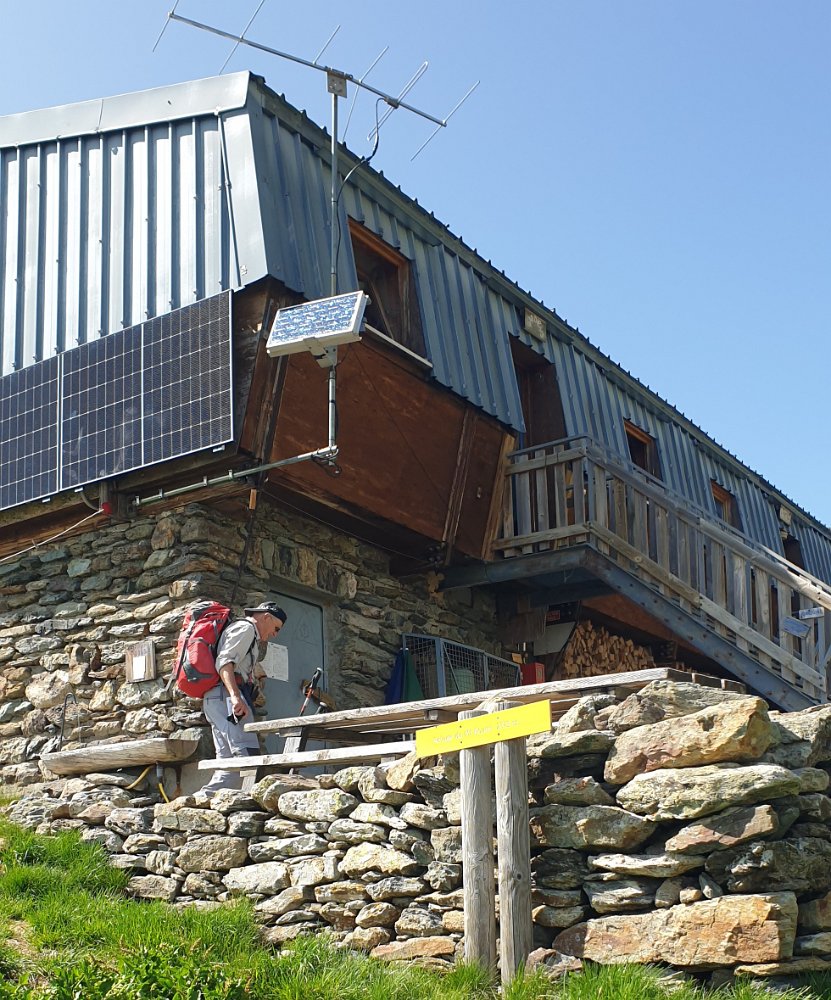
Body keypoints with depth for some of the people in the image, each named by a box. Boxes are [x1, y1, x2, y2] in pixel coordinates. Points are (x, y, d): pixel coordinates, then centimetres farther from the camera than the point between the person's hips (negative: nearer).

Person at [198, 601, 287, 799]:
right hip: (226, 695, -11)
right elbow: (224, 661, -14)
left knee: (227, 758, 3)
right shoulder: (245, 628, 1)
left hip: (216, 699, 11)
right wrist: (235, 696, -27)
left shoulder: (249, 636, 31)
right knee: (247, 753, -20)